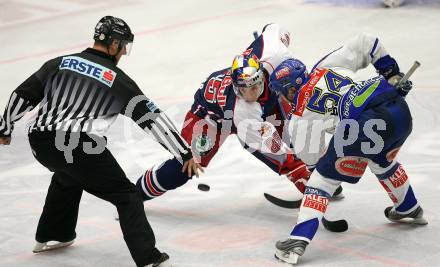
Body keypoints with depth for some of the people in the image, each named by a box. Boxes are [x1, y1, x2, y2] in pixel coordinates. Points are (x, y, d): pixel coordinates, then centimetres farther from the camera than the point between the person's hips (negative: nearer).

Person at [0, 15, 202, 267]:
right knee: (126, 195, 5)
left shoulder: (60, 63, 16)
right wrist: (185, 154, 7)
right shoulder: (119, 80, 7)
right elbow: (153, 118, 5)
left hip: (39, 142, 6)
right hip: (79, 146, -6)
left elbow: (23, 95, 14)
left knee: (68, 175, 37)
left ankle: (51, 236, 47)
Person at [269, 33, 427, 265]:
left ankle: (299, 240, -1)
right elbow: (365, 43, 21)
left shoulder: (301, 115, 12)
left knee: (324, 177, 9)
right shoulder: (328, 65, 24)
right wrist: (392, 74, 29)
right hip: (399, 108, 7)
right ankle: (410, 211, 57)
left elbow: (312, 158, 18)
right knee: (383, 161, 38)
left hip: (366, 124, -7)